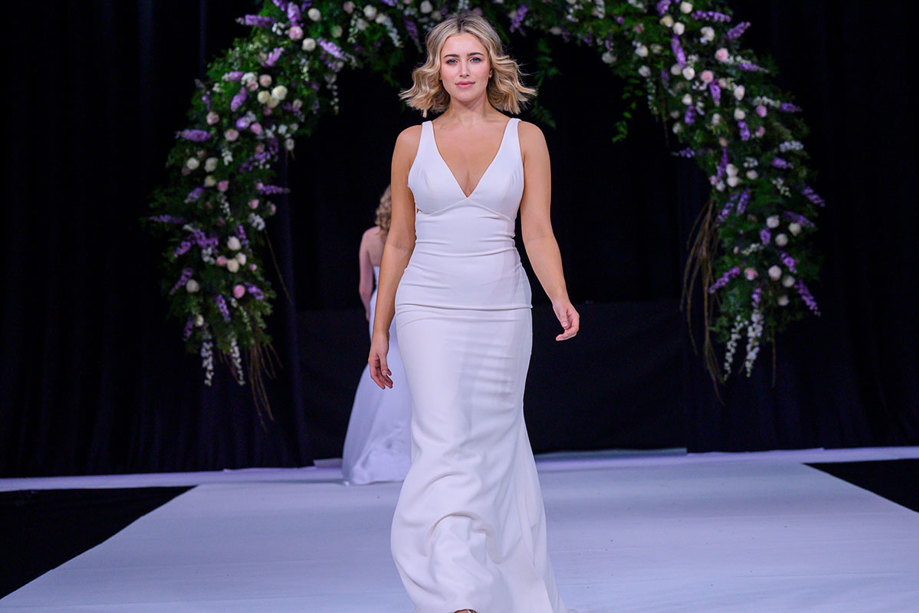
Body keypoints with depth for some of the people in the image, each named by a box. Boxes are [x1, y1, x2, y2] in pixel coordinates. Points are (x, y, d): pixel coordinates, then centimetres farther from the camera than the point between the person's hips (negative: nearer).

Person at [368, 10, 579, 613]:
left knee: (495, 444, 8)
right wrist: (380, 331, 9)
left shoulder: (526, 139, 4)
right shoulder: (413, 142, 5)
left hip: (502, 309, 1)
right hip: (430, 309, -1)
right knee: (445, 444, -14)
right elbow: (399, 242, 9)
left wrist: (560, 296, -20)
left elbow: (538, 233, -2)